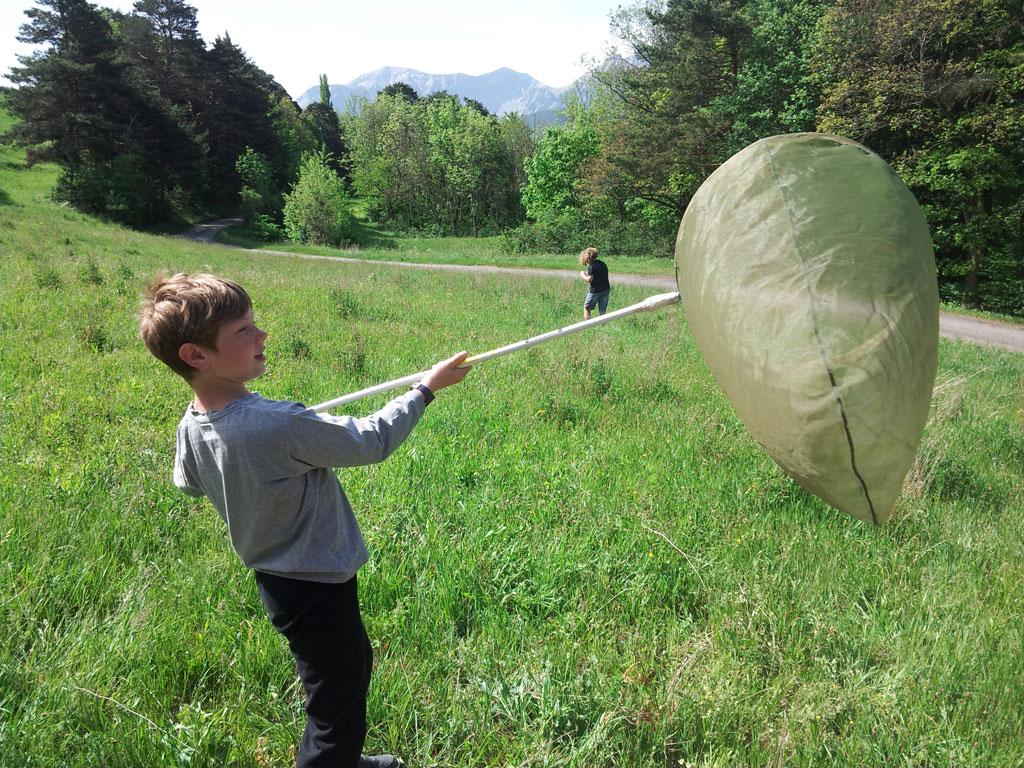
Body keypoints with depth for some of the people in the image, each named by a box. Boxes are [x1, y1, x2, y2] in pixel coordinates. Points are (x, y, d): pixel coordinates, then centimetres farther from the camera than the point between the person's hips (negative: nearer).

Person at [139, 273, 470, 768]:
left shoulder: (191, 427, -8)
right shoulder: (278, 425, -34)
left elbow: (189, 485, 13)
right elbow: (372, 441, -23)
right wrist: (427, 387, -10)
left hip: (274, 576, 9)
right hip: (315, 587, -9)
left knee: (354, 661, 30)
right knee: (337, 709, 7)